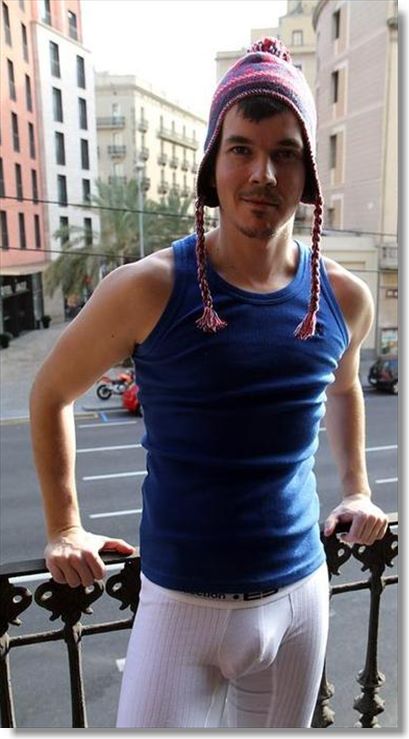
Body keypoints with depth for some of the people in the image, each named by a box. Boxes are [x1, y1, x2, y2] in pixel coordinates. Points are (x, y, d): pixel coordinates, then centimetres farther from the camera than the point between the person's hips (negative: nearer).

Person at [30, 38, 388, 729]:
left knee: (283, 724, 26)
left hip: (300, 596, 4)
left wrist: (356, 489, 12)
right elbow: (50, 394, -2)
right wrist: (65, 528, 0)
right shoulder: (149, 289, -17)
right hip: (181, 605, -3)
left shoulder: (344, 298, -5)